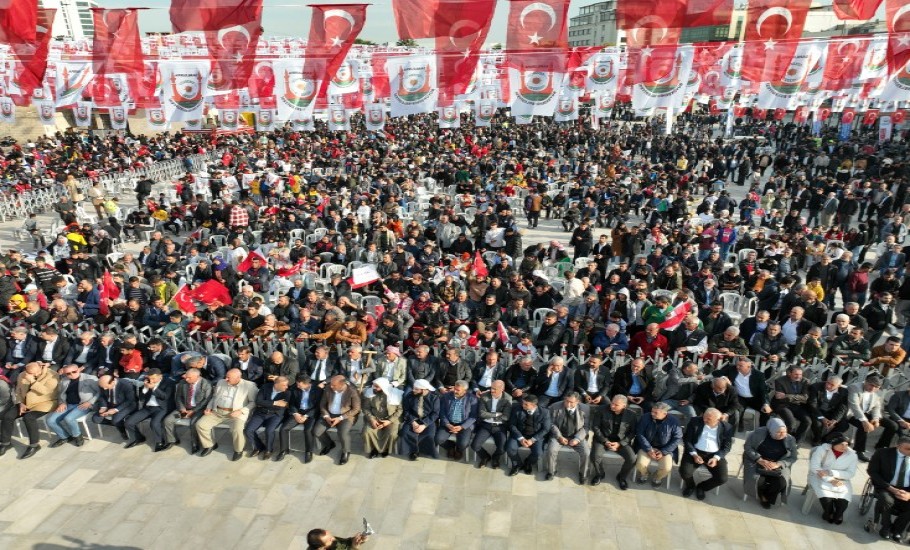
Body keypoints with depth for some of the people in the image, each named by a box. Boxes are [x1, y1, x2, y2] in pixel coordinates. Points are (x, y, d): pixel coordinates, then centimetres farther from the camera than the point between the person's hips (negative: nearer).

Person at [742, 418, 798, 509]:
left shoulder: (790, 439, -4)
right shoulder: (759, 433, -12)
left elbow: (792, 457, 0)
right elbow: (748, 447, -7)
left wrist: (778, 464, -18)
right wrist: (760, 460, -21)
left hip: (778, 465, 2)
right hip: (756, 461, -2)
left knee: (781, 482, -26)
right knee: (758, 480, -29)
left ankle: (767, 497, 7)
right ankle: (762, 495, 9)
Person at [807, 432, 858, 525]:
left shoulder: (852, 454, -6)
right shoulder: (822, 449, -14)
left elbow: (850, 473, -10)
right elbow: (814, 467, -16)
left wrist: (830, 472, -23)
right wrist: (830, 479, -25)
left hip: (841, 480, 3)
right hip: (821, 477, -2)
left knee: (843, 502, -20)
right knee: (826, 498, -26)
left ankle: (837, 515, 16)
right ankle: (828, 513, 9)